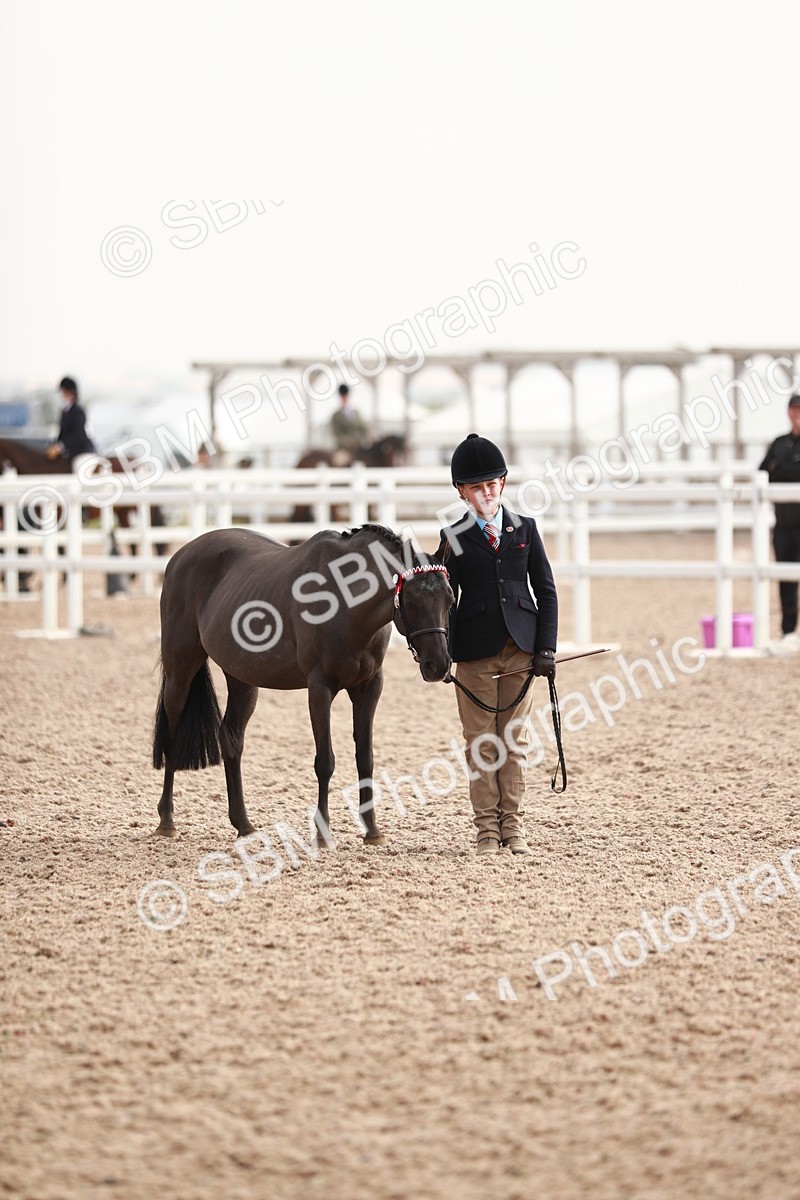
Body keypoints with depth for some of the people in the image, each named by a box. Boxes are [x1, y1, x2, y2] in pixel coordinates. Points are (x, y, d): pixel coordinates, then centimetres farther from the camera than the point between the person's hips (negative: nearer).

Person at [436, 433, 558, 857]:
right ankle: (487, 827, 7)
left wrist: (546, 647, -1)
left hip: (520, 648, 1)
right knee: (481, 743, 1)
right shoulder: (453, 538, 3)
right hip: (475, 653, -1)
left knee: (514, 741, 5)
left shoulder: (525, 529, 7)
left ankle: (513, 825, 10)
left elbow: (546, 591, 8)